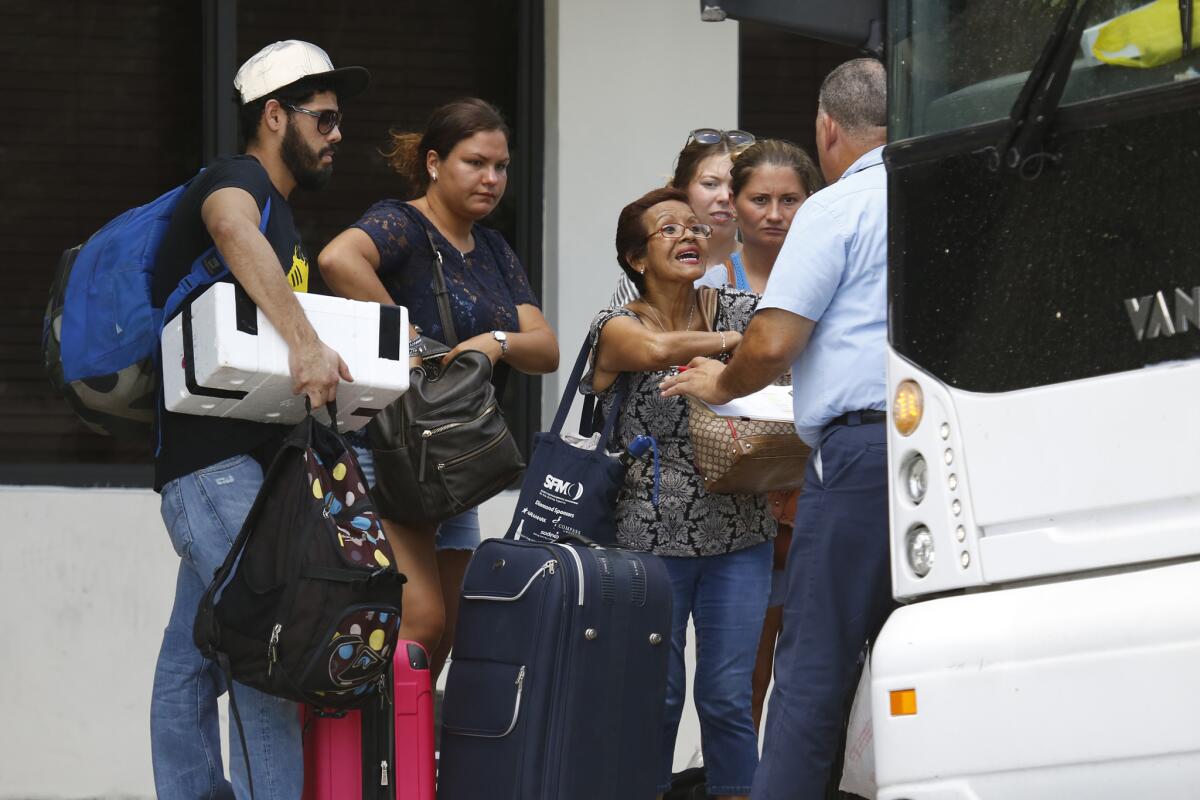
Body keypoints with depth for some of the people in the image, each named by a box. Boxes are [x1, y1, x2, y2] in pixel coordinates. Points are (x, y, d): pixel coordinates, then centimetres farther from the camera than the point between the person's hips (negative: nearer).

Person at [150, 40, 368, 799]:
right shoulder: (236, 182, -9)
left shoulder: (282, 214, 24)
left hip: (241, 457, 10)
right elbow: (233, 229, -33)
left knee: (194, 661, 9)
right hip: (212, 455, -10)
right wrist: (305, 342, -43)